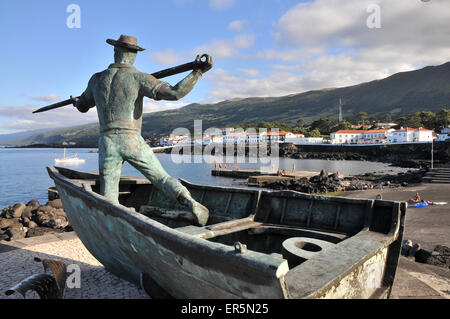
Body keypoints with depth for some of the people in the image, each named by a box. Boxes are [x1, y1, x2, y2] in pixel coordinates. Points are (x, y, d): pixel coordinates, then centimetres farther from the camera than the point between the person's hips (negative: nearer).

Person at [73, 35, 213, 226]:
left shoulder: (97, 79, 11)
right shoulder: (139, 78, -2)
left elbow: (82, 106, 28)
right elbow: (174, 93, -14)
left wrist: (78, 101, 53)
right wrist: (199, 71, -9)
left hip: (106, 142, 3)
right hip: (132, 141, -2)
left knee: (108, 198, 9)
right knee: (162, 178, 5)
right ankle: (192, 205, -11)